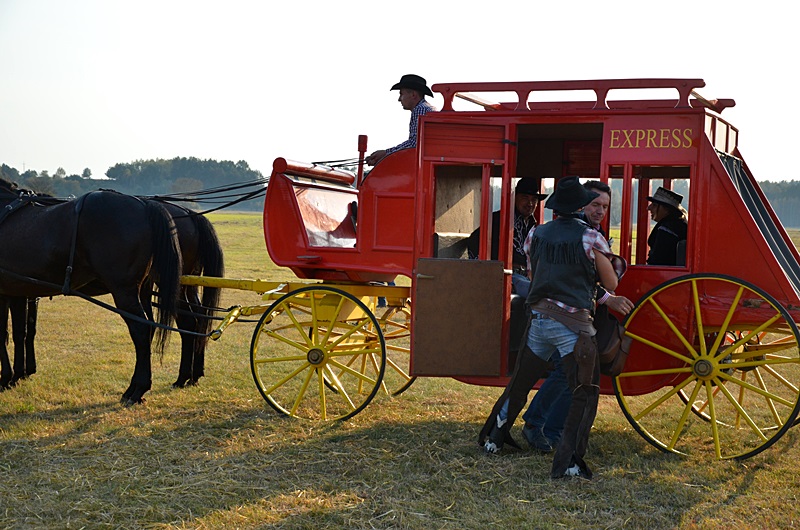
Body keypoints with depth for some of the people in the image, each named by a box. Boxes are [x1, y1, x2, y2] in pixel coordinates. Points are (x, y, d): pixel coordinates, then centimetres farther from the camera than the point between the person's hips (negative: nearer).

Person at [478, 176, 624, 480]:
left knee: (520, 382, 21)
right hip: (573, 324, -6)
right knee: (585, 394, -2)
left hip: (538, 316, 6)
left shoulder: (536, 234, 8)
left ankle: (493, 438, 33)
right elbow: (611, 284, 2)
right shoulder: (591, 238, -7)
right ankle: (567, 461, -10)